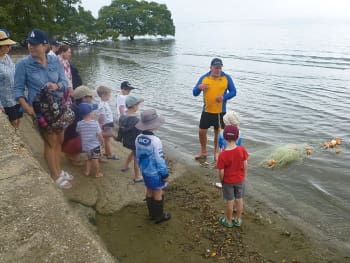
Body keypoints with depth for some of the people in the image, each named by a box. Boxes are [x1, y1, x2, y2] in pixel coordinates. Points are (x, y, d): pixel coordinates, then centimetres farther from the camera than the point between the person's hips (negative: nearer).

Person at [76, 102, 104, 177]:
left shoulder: (79, 124, -8)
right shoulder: (95, 123, -19)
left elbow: (78, 133, 8)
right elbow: (99, 135, -14)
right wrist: (102, 141, 3)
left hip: (85, 146, 4)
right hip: (95, 145, -4)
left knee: (89, 158, 24)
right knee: (95, 159, 7)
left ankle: (87, 171, 28)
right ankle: (97, 173, 18)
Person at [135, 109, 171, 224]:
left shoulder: (138, 138, -6)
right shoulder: (155, 141, -27)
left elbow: (138, 156, 6)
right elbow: (160, 159, -21)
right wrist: (165, 174, -10)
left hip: (145, 171, 7)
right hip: (155, 172, -7)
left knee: (149, 191, 19)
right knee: (158, 192, 9)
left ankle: (152, 214, 34)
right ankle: (159, 216, 23)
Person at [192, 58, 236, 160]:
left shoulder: (227, 78, -4)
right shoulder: (204, 78, -2)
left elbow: (233, 92, -1)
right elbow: (194, 93, 0)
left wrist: (224, 97, -20)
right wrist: (199, 87, -23)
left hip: (220, 111, -1)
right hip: (207, 110, 1)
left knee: (218, 132, 10)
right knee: (202, 131, 6)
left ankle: (216, 153, 30)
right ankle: (203, 152, 28)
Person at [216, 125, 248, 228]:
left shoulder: (222, 155, -26)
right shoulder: (242, 149, -19)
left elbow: (221, 172, -19)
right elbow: (245, 164, -8)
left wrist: (221, 180, 0)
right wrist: (244, 176, 8)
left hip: (228, 181, -2)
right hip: (240, 179, 3)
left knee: (230, 201, 14)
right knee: (239, 200, 19)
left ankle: (228, 221, 34)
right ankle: (238, 220, 36)